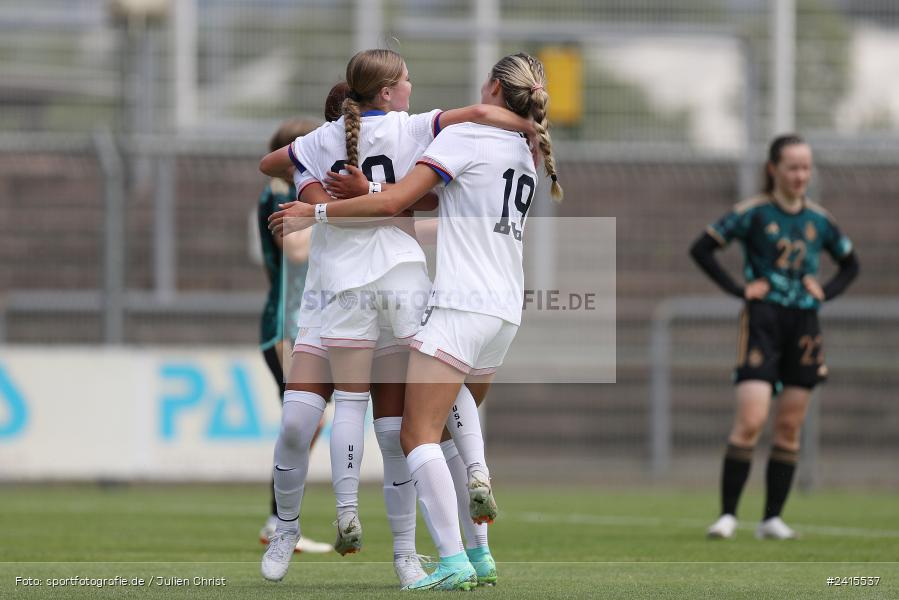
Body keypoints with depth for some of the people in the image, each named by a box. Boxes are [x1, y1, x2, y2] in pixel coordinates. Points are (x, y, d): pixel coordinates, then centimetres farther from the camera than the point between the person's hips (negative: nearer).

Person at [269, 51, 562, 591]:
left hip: (462, 304, -8)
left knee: (418, 435, -11)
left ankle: (454, 563, -23)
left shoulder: (466, 136, -6)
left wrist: (317, 214, -3)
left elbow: (394, 202, -13)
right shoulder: (528, 154, 18)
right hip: (507, 310, 8)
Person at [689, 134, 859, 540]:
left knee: (789, 428, 5)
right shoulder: (754, 213, -4)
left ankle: (773, 518, 12)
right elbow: (701, 249, -5)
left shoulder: (818, 220, 10)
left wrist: (826, 292, 7)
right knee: (751, 421, -15)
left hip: (805, 327, 5)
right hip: (763, 324, -5)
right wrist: (738, 289, -9)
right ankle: (728, 514, -9)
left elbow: (850, 265, 25)